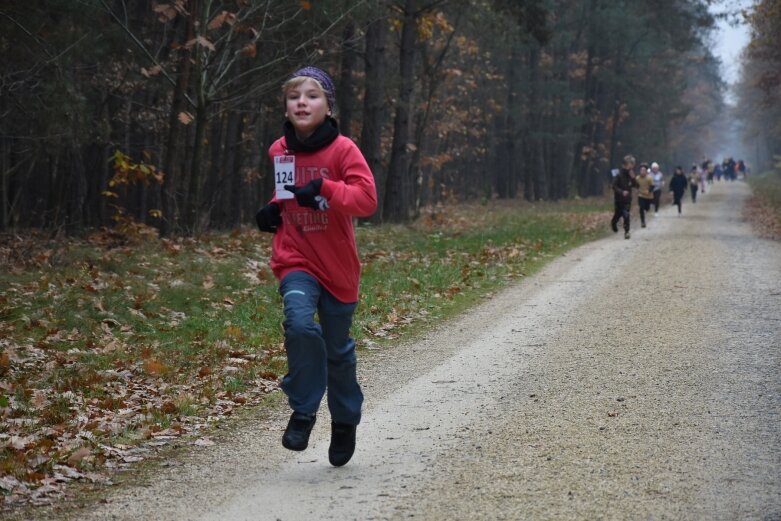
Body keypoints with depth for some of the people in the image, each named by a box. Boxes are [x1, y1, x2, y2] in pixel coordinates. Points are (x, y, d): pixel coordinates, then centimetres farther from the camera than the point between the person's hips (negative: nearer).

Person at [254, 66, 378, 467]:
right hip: (295, 260, 2)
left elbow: (367, 199, -20)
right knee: (300, 324, -26)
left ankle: (345, 421, 35)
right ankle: (303, 412, -11)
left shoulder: (343, 149, -10)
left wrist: (325, 189, -32)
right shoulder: (279, 152, 3)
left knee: (337, 348, 12)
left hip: (337, 265, -1)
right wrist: (274, 211, 3)